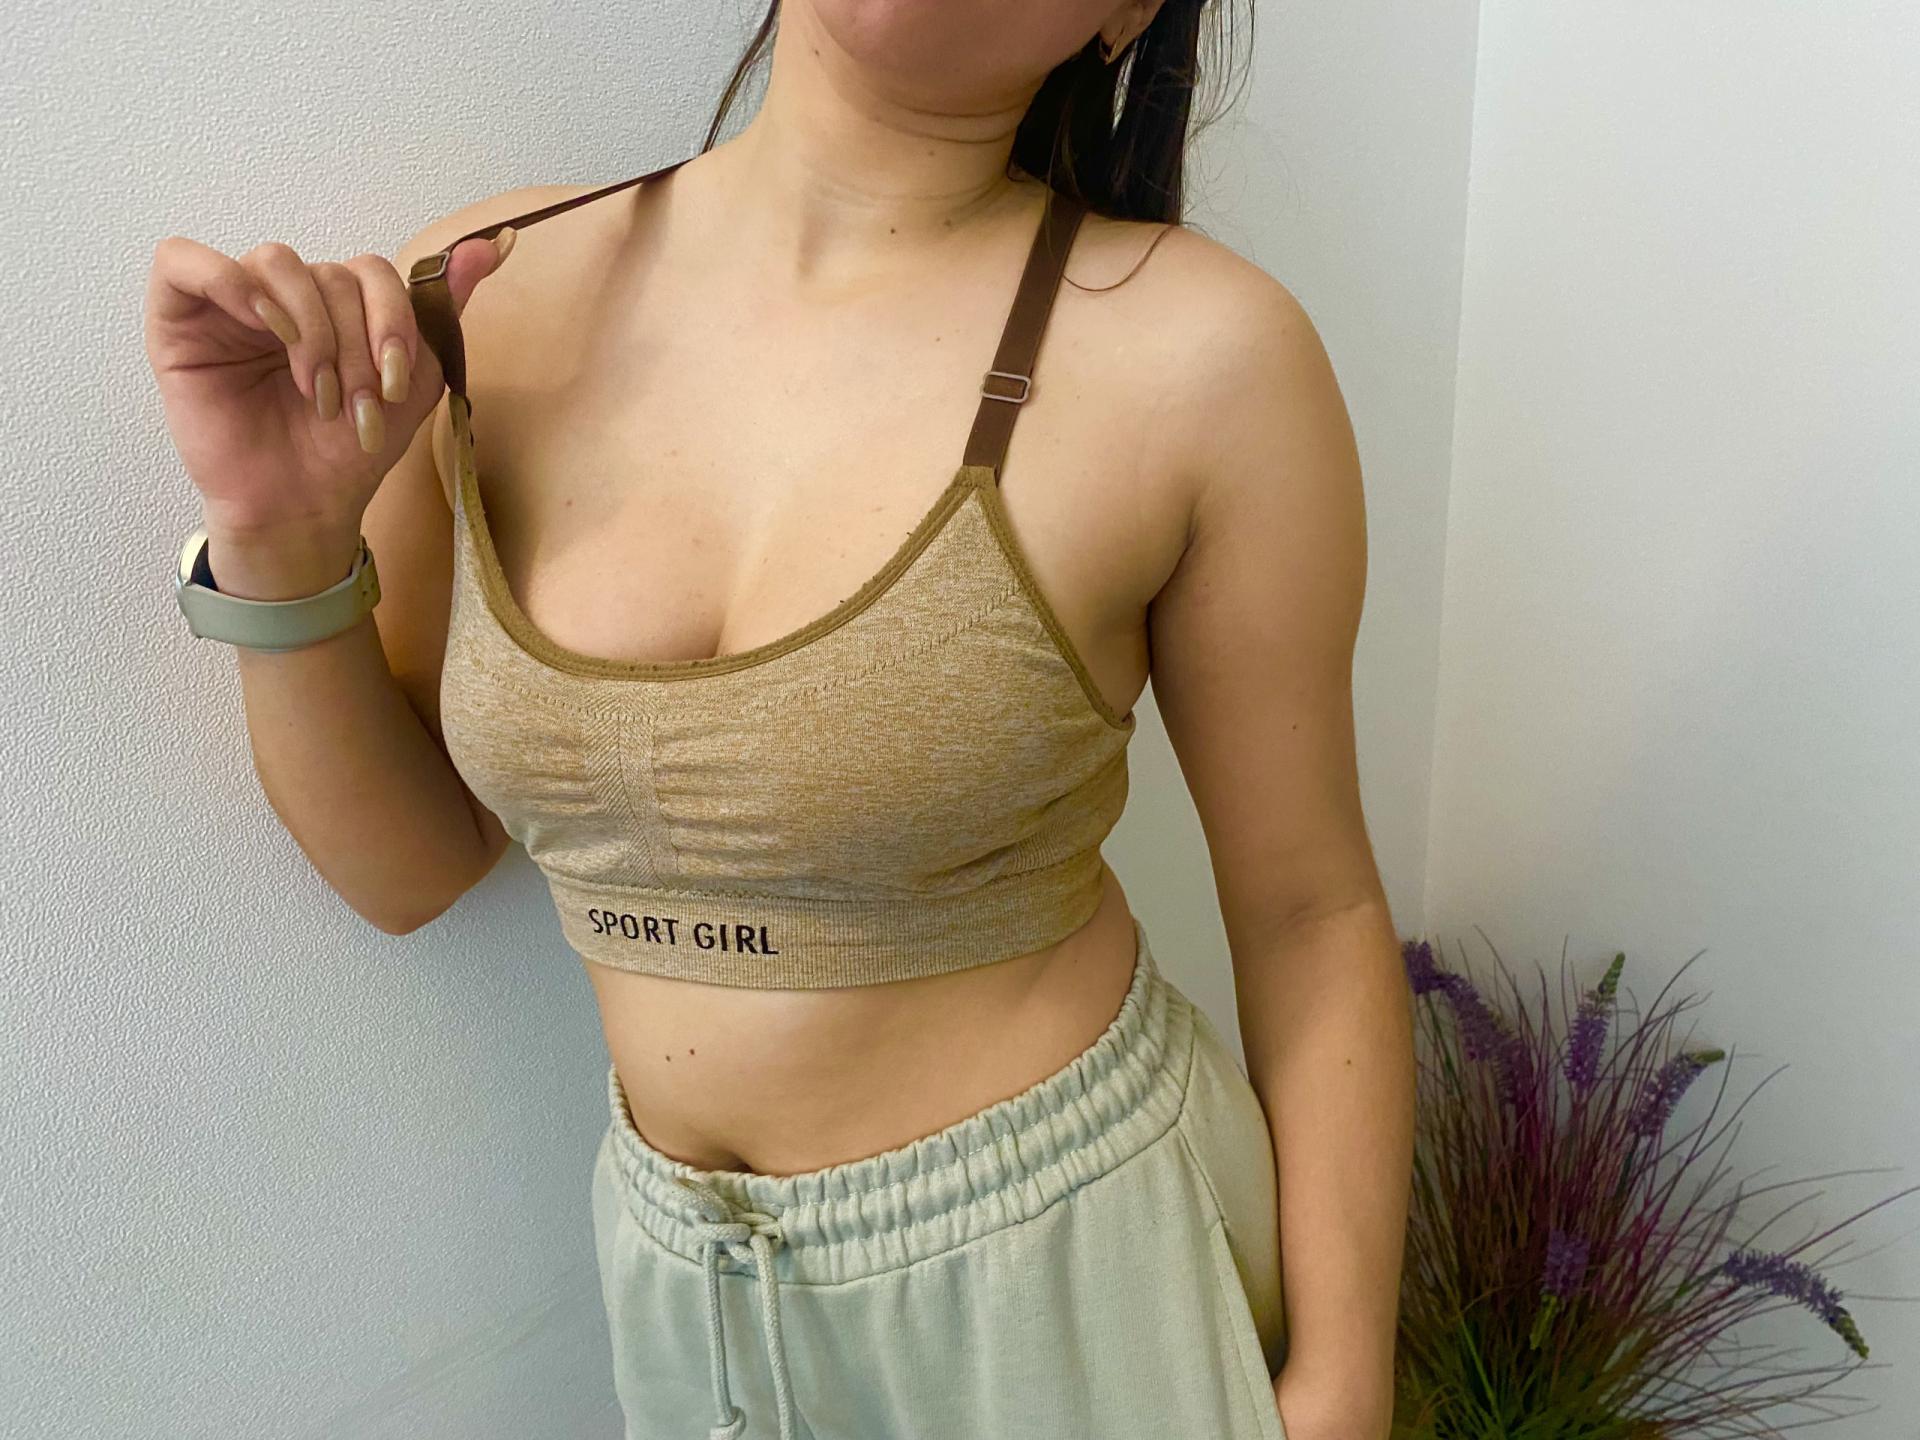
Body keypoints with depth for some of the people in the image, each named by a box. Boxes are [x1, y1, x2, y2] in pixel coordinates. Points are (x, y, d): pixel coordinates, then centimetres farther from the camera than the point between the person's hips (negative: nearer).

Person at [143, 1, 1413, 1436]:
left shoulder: (1193, 349, -19)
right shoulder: (480, 299, -9)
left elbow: (1310, 915, -10)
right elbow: (408, 866, -1)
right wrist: (282, 545, -17)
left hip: (1070, 1263, -3)